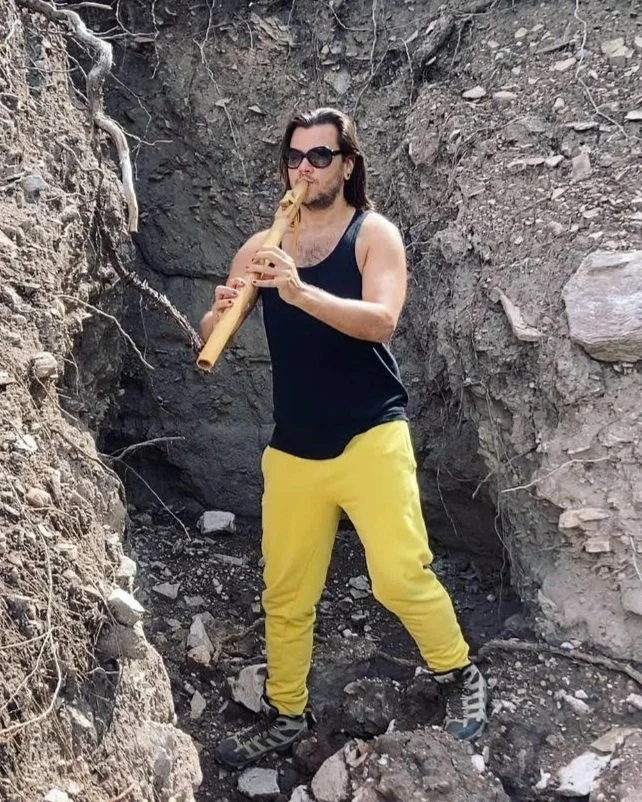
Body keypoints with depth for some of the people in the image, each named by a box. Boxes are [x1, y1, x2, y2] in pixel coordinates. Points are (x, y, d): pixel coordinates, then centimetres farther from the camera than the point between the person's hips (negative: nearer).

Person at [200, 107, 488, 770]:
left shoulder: (374, 233, 0)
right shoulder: (261, 247, 9)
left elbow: (380, 320, -17)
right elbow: (209, 339, 4)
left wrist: (299, 290, -31)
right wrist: (221, 313, -19)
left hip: (370, 436, -3)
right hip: (291, 447, 4)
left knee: (401, 574, -10)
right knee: (284, 592, 8)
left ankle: (460, 678, 16)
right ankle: (284, 715, 26)